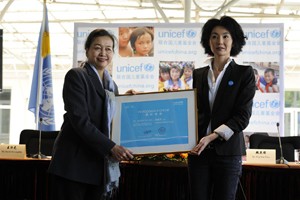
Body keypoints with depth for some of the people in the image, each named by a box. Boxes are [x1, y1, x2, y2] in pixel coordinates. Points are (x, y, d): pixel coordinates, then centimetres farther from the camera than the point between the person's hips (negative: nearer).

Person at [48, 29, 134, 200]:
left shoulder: (112, 85, 18)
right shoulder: (76, 76, -4)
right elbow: (79, 120, -15)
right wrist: (111, 147, -21)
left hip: (99, 165, 7)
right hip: (74, 164, -6)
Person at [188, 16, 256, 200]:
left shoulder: (244, 73, 0)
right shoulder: (198, 74, 11)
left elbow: (242, 116, -7)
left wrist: (212, 136, -18)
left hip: (228, 151, -3)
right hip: (198, 150, 3)